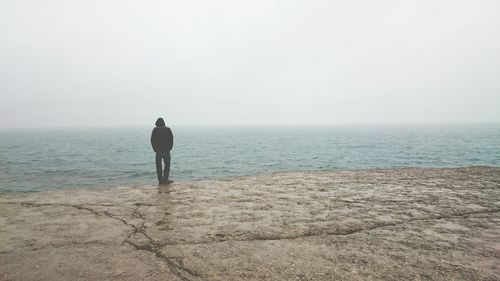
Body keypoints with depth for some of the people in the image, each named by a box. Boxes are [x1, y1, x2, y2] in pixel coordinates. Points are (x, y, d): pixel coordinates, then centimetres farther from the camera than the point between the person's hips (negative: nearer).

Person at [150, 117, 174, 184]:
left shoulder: (155, 130, -1)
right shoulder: (168, 129, -1)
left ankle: (160, 180, 7)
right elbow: (171, 139, -2)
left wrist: (155, 149, 6)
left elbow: (152, 140, -2)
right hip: (166, 150, 0)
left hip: (158, 151, 0)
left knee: (158, 165, 7)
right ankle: (165, 179, 2)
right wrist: (169, 148, 5)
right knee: (167, 165, 7)